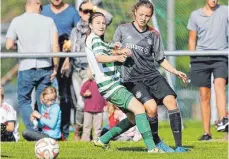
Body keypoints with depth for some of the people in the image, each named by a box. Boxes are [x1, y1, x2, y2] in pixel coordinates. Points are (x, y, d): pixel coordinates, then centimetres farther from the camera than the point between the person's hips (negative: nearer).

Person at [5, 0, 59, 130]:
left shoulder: (16, 22, -1)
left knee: (24, 101, 10)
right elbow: (55, 46, -4)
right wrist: (56, 67, 2)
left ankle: (32, 128, -7)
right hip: (45, 67, 1)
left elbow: (9, 46, -4)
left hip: (26, 68, -1)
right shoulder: (49, 21, 1)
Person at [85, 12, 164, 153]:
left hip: (113, 85, 10)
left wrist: (120, 51, -2)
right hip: (110, 86, -10)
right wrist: (116, 57, -45)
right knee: (139, 108, -21)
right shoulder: (94, 39, -9)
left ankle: (103, 140, 19)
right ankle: (151, 147, -29)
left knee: (133, 117, 14)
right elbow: (99, 57, -26)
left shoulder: (98, 40, 21)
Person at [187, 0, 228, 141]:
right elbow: (192, 39, 16)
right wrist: (193, 58, 8)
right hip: (201, 58, 2)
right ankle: (206, 133, 6)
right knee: (204, 96, 2)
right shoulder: (195, 15, 11)